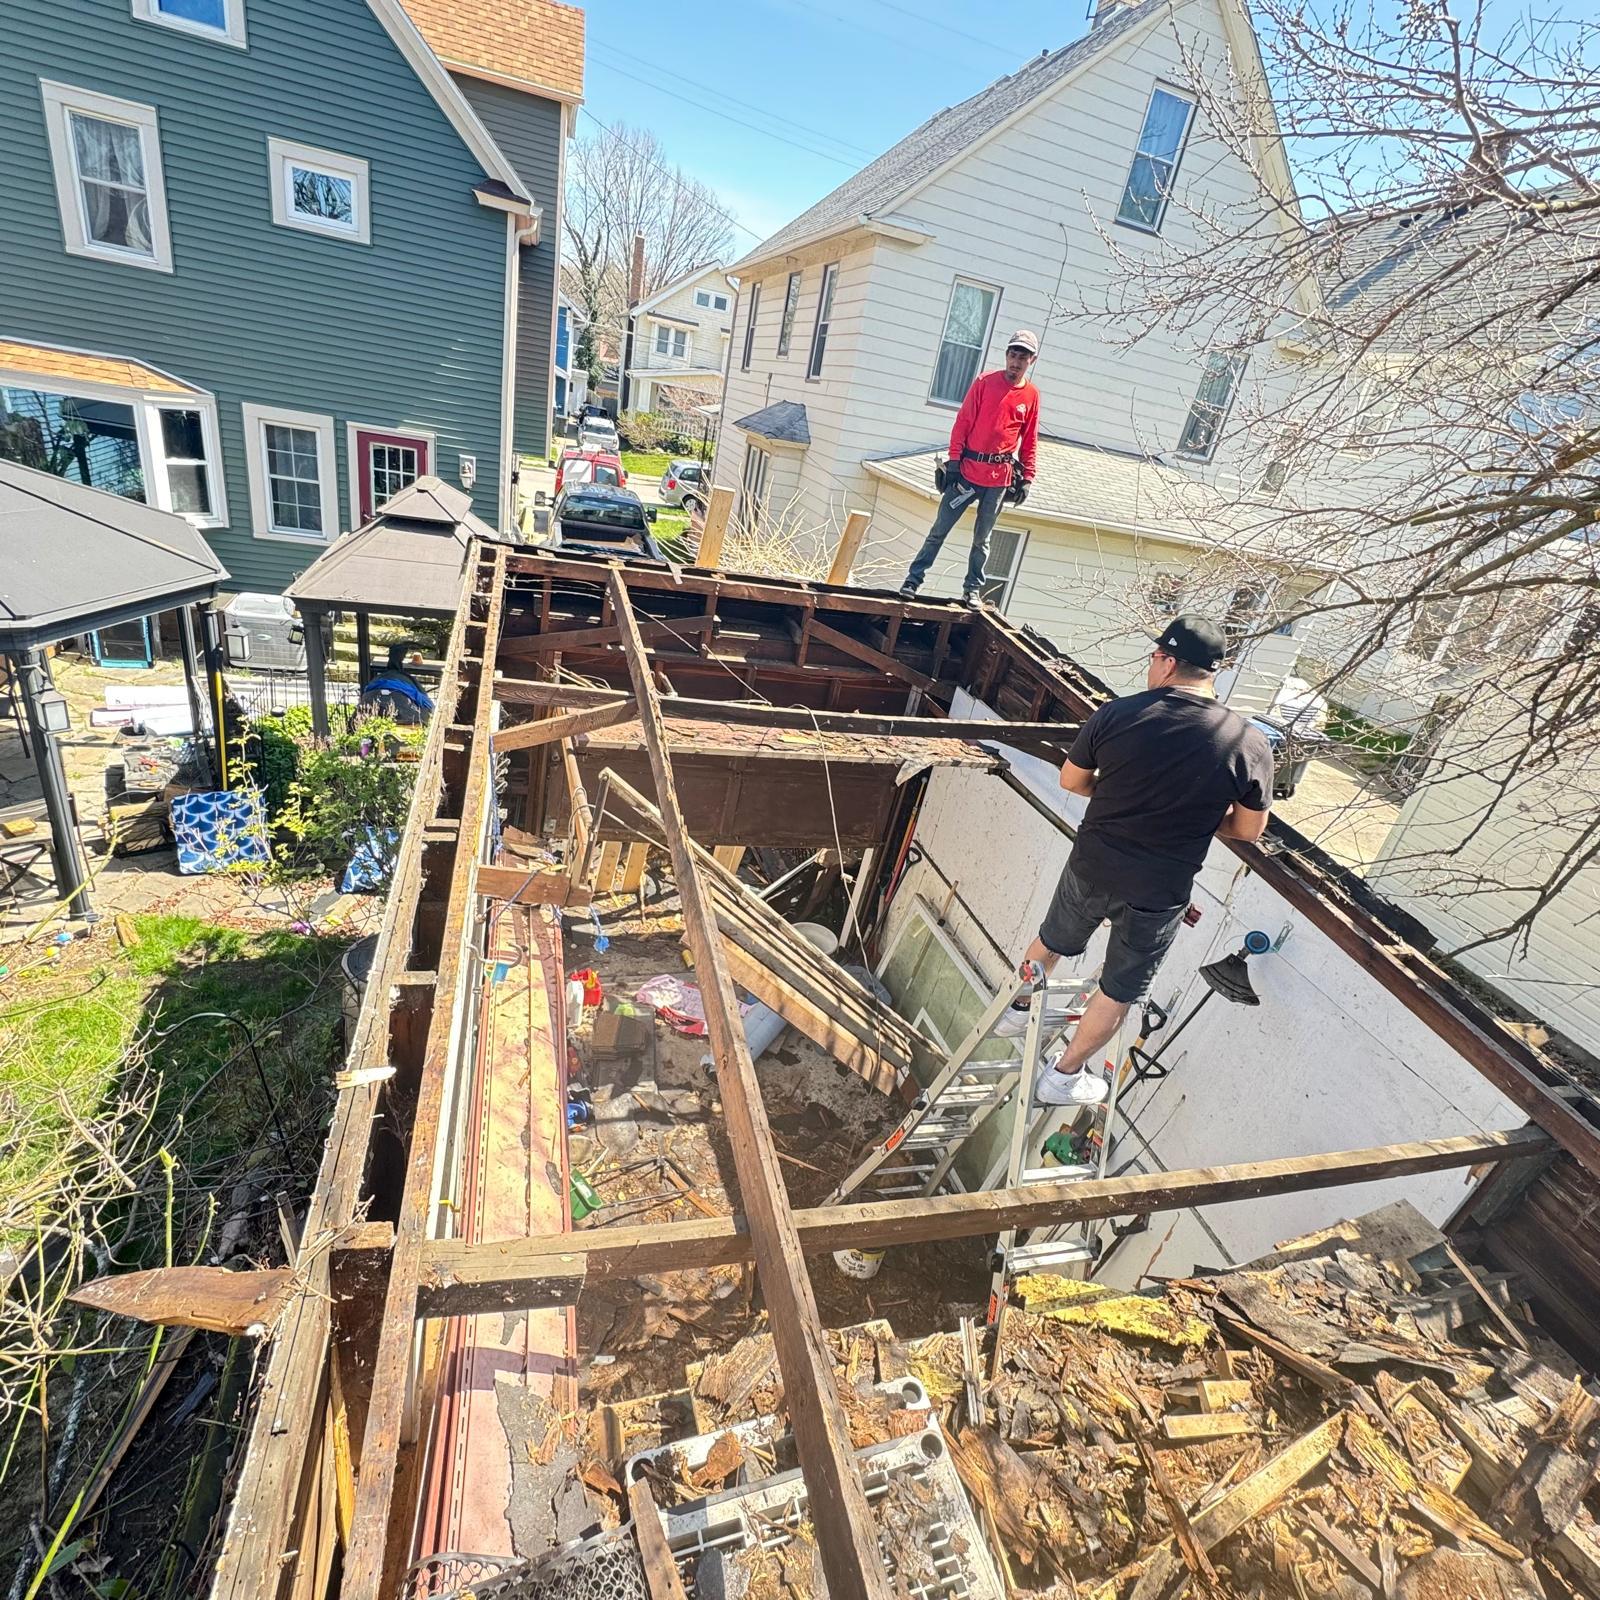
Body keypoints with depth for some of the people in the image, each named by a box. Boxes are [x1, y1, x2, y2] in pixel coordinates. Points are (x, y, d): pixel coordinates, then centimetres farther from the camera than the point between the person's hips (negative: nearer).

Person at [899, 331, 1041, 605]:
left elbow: (1030, 441, 10)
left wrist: (1027, 477, 5)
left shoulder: (1031, 395, 6)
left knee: (982, 538, 10)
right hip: (968, 470, -1)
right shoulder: (984, 381, 1)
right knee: (939, 529, 1)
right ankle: (913, 579, 7)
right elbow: (963, 422, -1)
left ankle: (972, 588, 18)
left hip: (1000, 478, 1)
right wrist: (954, 459, -9)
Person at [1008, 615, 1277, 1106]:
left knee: (1052, 939, 29)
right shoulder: (1250, 744, -14)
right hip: (1159, 893, -1)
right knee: (1119, 990, 18)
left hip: (1091, 867, 2)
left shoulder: (1117, 714, -13)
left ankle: (1017, 1007, 52)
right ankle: (1064, 1077, 32)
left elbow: (1071, 781, -1)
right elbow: (1248, 829, -3)